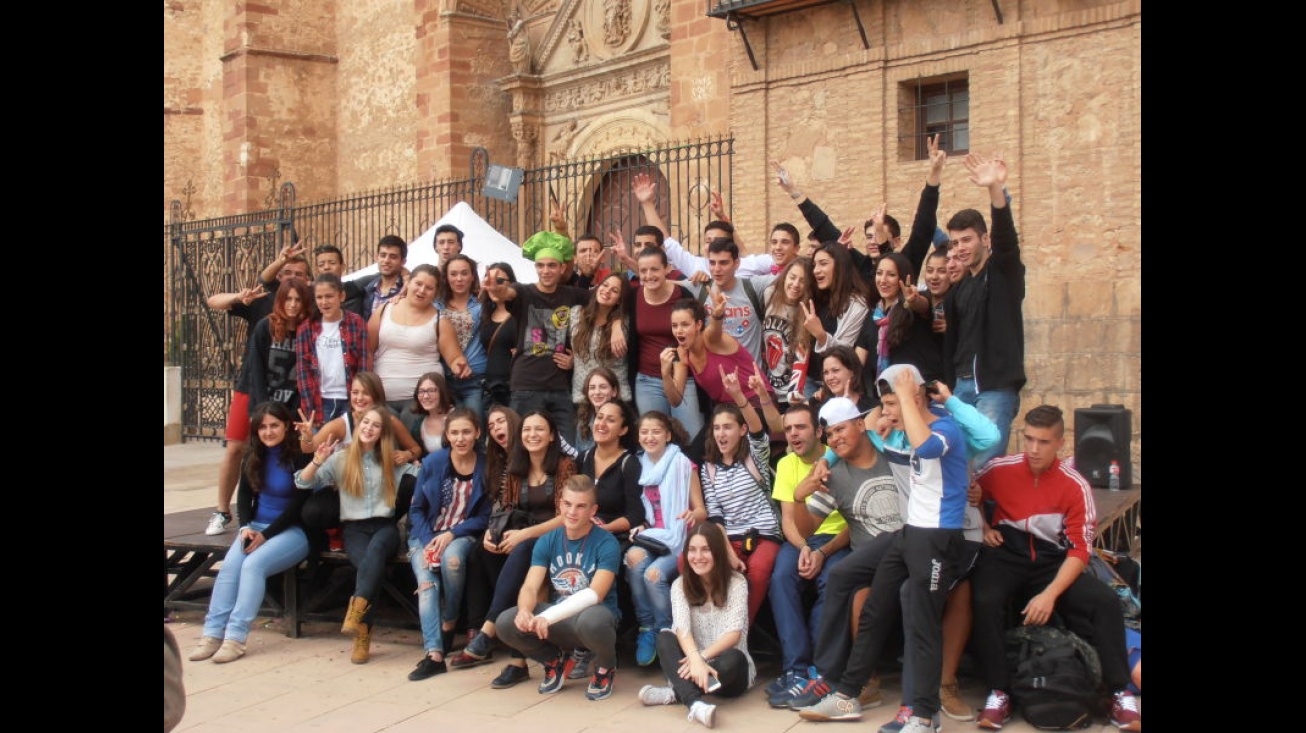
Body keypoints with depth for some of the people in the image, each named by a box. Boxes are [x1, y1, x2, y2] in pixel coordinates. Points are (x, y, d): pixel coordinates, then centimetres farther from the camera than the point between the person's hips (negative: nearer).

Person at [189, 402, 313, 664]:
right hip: (257, 526, 5)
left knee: (254, 564, -29)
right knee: (230, 564, -23)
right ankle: (213, 634, -24)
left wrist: (266, 535, -14)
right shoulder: (254, 456, 10)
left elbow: (299, 504, -11)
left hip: (294, 530, -5)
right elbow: (244, 495, 14)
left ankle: (236, 637, -30)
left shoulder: (300, 457, -10)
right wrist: (246, 527, -4)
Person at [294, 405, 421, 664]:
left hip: (385, 526, 0)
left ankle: (356, 612, -48)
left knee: (375, 550, -37)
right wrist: (317, 461, -9)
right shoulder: (341, 459, 11)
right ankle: (362, 636, -31)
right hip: (354, 528, 0)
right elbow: (302, 483, 6)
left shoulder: (393, 462, 14)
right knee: (370, 563, -33)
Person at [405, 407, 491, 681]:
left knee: (452, 558, -34)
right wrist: (428, 542, -13)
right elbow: (416, 509, 3)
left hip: (462, 535, -1)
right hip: (426, 534, 1)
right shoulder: (433, 462, -3)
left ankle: (448, 625, -11)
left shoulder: (485, 468, -5)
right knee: (426, 580, -27)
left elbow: (485, 516, -2)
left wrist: (452, 533, -16)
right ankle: (434, 654, -35)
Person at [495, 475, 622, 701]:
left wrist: (549, 617, -33)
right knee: (506, 622, -19)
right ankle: (554, 660, 10)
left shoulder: (606, 543, -11)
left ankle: (605, 668, -4)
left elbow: (595, 594, -22)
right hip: (559, 618, 4)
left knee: (591, 621, -40)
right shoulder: (547, 541, 3)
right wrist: (525, 611, -31)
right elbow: (530, 586, -6)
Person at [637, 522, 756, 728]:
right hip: (694, 664, 2)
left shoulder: (736, 583, -6)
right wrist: (695, 659, -36)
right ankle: (694, 702, -46)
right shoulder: (680, 585, 0)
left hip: (727, 668, -2)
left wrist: (703, 656, -31)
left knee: (733, 658, -35)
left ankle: (674, 692, -31)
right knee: (664, 637, -25)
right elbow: (682, 628, -16)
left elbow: (734, 632, -16)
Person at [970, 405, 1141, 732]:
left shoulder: (1076, 486, -8)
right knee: (985, 602, -32)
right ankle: (999, 693, -18)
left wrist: (1050, 594, -24)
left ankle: (1120, 693, -7)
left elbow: (1079, 550, -11)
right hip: (1006, 553, 0)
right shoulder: (999, 469, -5)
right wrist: (983, 527, -4)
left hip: (1051, 560, 1)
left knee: (1106, 602, -22)